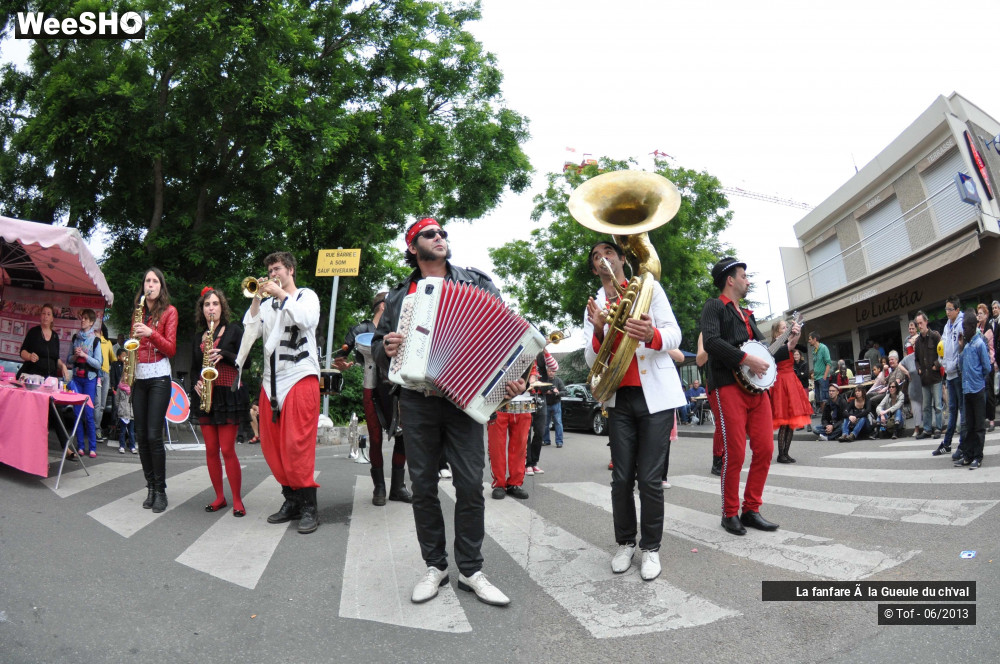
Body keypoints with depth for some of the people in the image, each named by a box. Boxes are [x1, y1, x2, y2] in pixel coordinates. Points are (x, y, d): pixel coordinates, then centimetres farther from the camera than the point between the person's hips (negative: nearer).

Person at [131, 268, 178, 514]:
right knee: (141, 435, 5)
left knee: (154, 435, -9)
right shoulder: (139, 311, 15)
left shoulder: (169, 311, 0)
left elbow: (171, 349, -6)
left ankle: (160, 490, 0)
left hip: (159, 378, -5)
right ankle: (150, 487, 13)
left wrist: (151, 333, -21)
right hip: (138, 378, 5)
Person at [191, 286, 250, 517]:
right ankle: (219, 497, 18)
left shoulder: (233, 330, 1)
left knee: (227, 449, -7)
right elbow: (194, 368, 20)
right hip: (205, 396, 5)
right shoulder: (198, 337, 15)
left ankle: (237, 499, 3)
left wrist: (223, 355, -20)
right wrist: (196, 383, 0)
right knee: (211, 450, 6)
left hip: (229, 394, -5)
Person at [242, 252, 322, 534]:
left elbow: (307, 319, -14)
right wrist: (257, 299, 1)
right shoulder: (267, 304, 19)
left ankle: (309, 507, -5)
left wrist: (281, 294, -10)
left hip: (300, 376, -6)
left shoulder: (306, 295, 7)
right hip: (272, 380, 6)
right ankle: (291, 500, 18)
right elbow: (250, 332, 6)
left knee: (298, 443, -12)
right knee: (272, 445, 5)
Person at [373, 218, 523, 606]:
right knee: (423, 486, 8)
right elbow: (377, 344, 18)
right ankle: (435, 566, 24)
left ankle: (471, 570, 16)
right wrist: (386, 348, -6)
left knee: (470, 484, -1)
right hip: (416, 402, 2)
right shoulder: (398, 297, 14)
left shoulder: (476, 284, 8)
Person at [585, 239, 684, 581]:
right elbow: (591, 360, 3)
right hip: (620, 399, 2)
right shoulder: (594, 306, 11)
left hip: (656, 396, -2)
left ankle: (651, 548, 16)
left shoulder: (649, 287, 5)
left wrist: (651, 335, -28)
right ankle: (625, 543, 22)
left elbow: (674, 335, -4)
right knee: (622, 478, 4)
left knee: (650, 478, -1)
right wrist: (598, 332, -19)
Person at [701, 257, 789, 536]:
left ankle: (751, 510, 17)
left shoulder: (747, 315, 25)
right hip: (728, 386, -8)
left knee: (765, 449, 4)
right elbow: (711, 341, -17)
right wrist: (747, 359, -18)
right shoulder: (714, 307, 1)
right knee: (735, 453, -7)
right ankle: (730, 514, 8)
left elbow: (763, 349, 28)